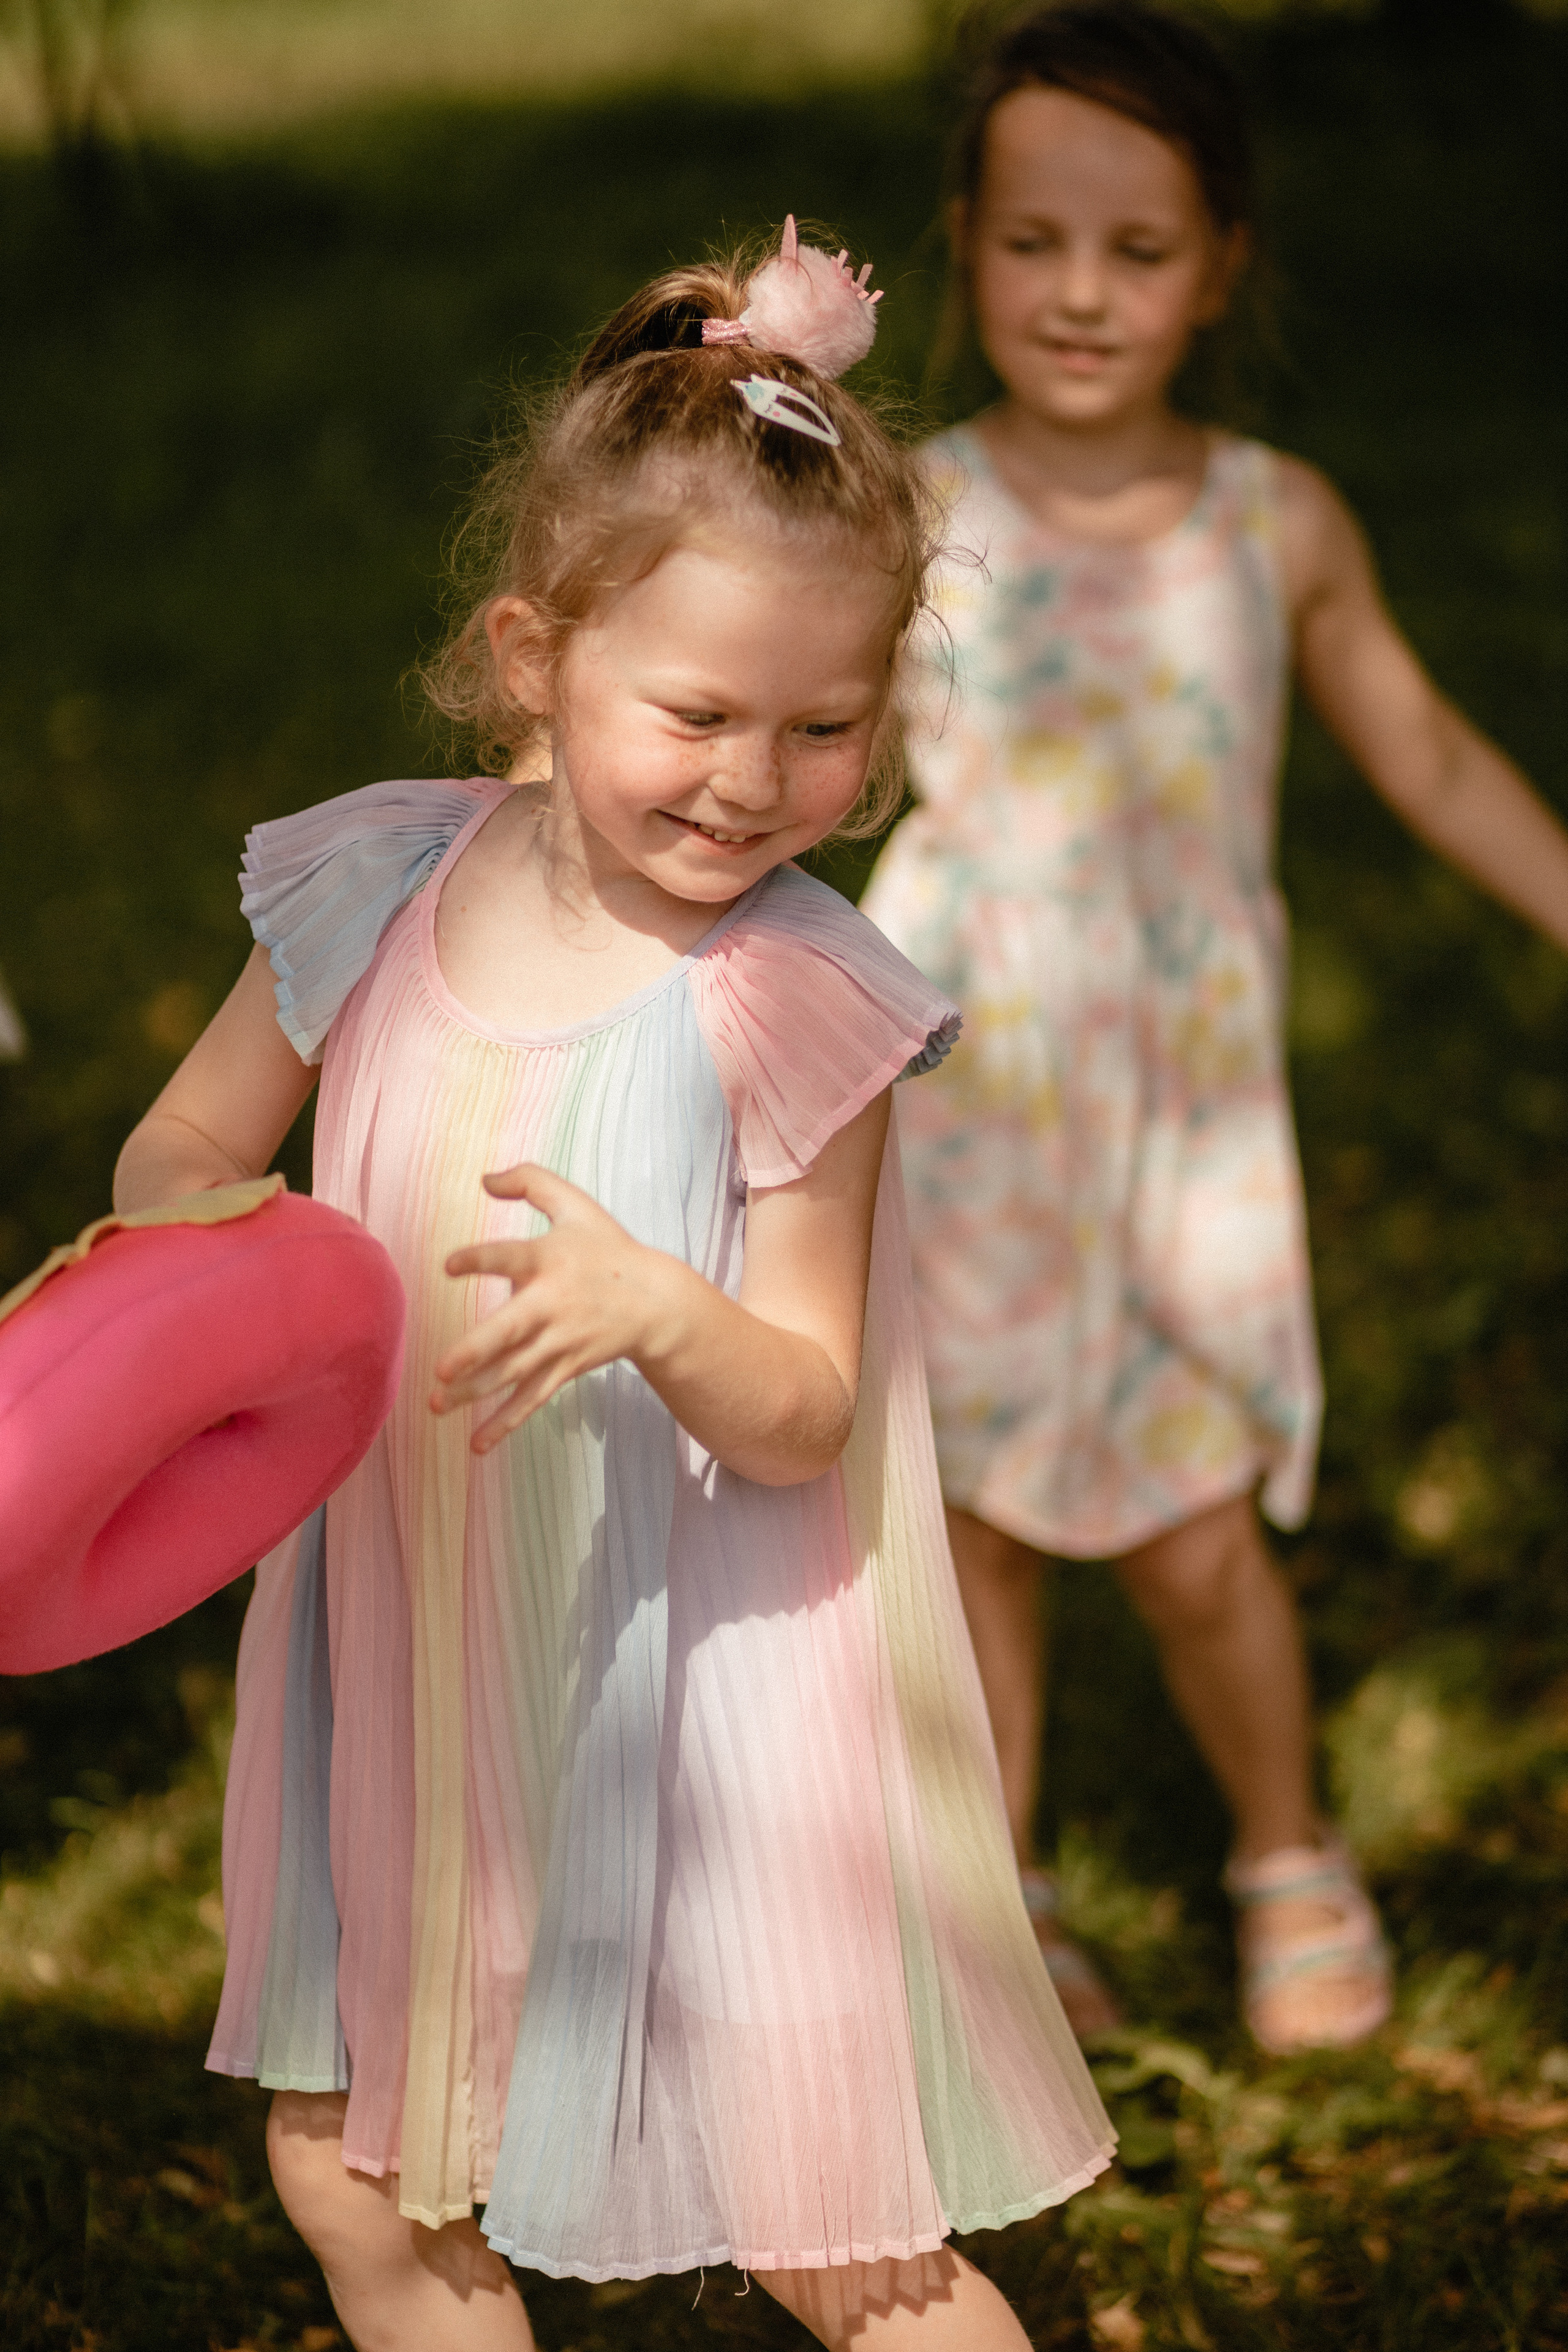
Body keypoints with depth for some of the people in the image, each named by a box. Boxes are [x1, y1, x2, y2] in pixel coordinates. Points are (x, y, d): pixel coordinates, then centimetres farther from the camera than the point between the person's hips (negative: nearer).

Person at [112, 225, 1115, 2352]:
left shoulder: (789, 997, -17)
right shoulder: (376, 894, -6)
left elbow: (803, 1419, -16)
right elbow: (178, 1159, 9)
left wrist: (654, 1309, -36)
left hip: (697, 1681, -5)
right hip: (409, 1660, 5)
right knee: (350, 2180, 18)